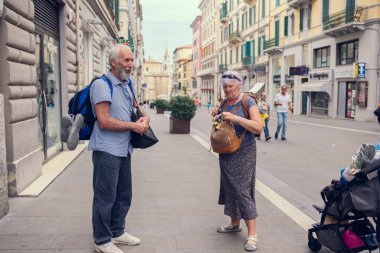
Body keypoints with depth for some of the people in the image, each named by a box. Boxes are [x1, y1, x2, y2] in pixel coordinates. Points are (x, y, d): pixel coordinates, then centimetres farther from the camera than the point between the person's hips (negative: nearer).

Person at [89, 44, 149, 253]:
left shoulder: (127, 85, 12)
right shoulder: (102, 85, -14)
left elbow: (136, 108, 24)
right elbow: (104, 121, -21)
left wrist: (145, 117, 1)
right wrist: (134, 126, -14)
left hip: (124, 149, 9)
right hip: (107, 150, -9)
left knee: (123, 195, 18)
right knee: (105, 197, 2)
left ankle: (117, 232, 34)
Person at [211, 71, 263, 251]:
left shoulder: (248, 102, -11)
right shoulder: (224, 102, 8)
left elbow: (258, 127, -21)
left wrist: (235, 117, -29)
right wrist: (216, 115, -1)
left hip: (243, 154, -7)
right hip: (226, 153, 7)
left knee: (242, 190, -8)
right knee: (229, 187, 13)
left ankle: (252, 234, -3)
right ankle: (234, 224, 29)